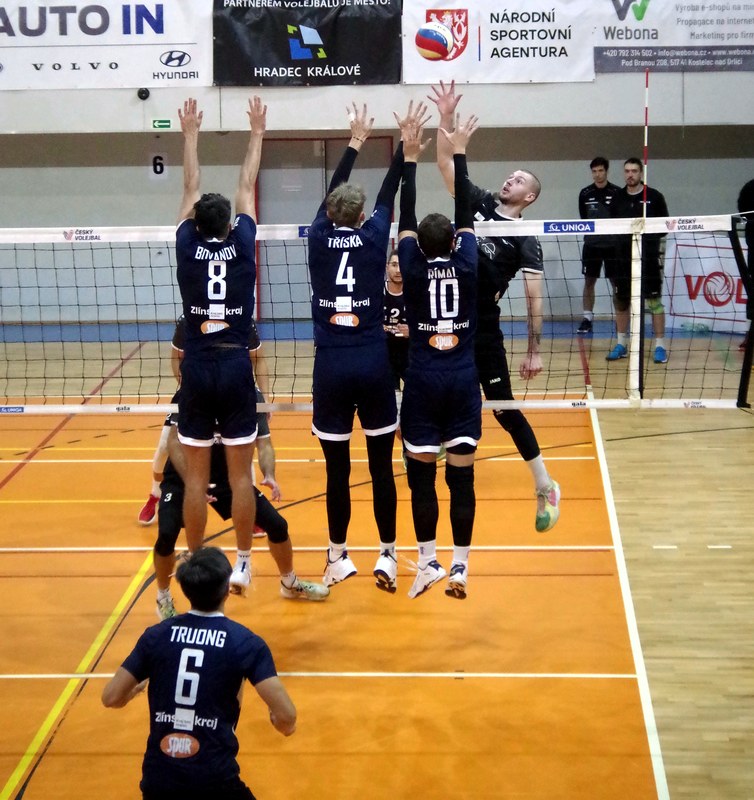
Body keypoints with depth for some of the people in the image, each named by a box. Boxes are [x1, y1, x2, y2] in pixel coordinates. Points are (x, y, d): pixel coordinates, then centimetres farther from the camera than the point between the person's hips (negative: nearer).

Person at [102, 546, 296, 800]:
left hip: (157, 777, 3)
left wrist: (137, 689, 29)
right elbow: (286, 716, -11)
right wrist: (282, 725, 13)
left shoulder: (155, 636, 2)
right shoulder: (246, 643, -6)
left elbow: (110, 698, 6)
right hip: (215, 779, -3)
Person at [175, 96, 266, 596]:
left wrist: (191, 134, 22)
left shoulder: (187, 247, -4)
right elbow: (247, 187, 7)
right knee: (241, 473, 6)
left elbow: (191, 189, 10)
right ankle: (243, 565, 12)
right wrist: (257, 134, 18)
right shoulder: (242, 245, -5)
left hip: (197, 371, 1)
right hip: (236, 370, -1)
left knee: (196, 475, 5)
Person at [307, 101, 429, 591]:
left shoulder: (320, 238, 1)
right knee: (381, 466, 7)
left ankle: (339, 557, 16)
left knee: (338, 469, 6)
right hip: (373, 365, -1)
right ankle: (387, 555, 11)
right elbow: (389, 194, 12)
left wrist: (356, 143, 29)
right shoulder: (373, 238, -2)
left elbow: (333, 192, 17)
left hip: (331, 368, 1)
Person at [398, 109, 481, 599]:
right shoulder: (466, 265, -3)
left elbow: (406, 217, 5)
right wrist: (459, 152, 9)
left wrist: (410, 158, 11)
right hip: (462, 383, 1)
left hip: (423, 384, -1)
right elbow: (467, 213, 5)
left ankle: (428, 562, 7)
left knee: (422, 478, 6)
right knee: (462, 479, 2)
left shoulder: (414, 269, -4)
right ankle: (460, 567, 3)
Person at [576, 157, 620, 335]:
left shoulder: (617, 193, -3)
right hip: (591, 245, 2)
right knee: (589, 281, 4)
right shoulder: (585, 194, 4)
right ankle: (587, 318, 10)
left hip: (613, 245, -2)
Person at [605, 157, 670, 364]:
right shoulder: (617, 198, 9)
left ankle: (660, 345, 1)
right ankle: (621, 345, 19)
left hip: (648, 258, -4)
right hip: (622, 258, 4)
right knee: (621, 300, 9)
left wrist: (649, 233, -11)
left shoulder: (654, 197, 0)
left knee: (654, 300, -4)